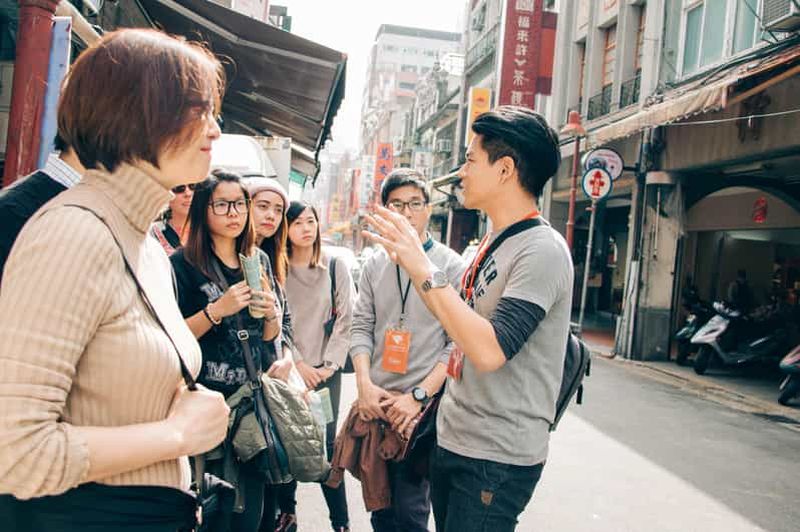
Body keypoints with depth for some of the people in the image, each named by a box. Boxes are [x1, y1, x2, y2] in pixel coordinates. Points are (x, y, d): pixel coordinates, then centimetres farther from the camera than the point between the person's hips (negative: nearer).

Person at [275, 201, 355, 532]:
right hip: (287, 370, 1)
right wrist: (296, 363, -7)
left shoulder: (335, 267, 3)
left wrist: (329, 365, -6)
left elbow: (346, 320, 1)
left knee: (326, 444, -2)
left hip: (325, 371, -1)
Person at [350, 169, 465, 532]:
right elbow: (361, 327, 9)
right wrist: (365, 384, -5)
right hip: (375, 403, 4)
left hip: (422, 407, -4)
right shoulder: (374, 265, 9)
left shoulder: (452, 266, -5)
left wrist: (418, 396, -14)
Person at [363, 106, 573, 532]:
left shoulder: (542, 250, -19)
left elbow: (489, 351, -28)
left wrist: (423, 269, -24)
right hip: (451, 441, 8)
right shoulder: (492, 244, 9)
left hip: (498, 459, -8)